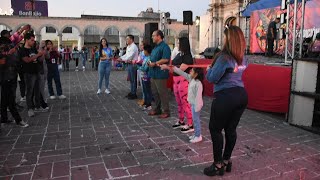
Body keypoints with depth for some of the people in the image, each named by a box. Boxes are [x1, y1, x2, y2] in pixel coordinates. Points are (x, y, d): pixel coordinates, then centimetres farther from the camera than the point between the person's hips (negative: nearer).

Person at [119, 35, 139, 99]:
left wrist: (122, 59, -18)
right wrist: (120, 58, 4)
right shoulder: (128, 47, 14)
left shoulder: (133, 47, -16)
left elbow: (130, 57, -21)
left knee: (133, 80, -2)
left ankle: (134, 94, 6)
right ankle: (131, 92, 27)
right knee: (131, 79, 16)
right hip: (129, 64, 9)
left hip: (132, 64, -9)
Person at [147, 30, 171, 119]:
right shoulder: (156, 47, 19)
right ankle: (157, 109, 28)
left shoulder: (164, 47, -12)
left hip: (160, 74, -10)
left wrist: (154, 63, -18)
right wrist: (150, 63, 7)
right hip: (153, 73, 10)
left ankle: (166, 111, 7)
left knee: (162, 93, -3)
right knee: (154, 92, 15)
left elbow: (165, 59, -22)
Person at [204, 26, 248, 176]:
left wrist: (209, 69, 7)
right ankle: (226, 161, 27)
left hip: (226, 97, -8)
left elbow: (212, 78, -13)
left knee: (215, 129, 6)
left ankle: (218, 165, 13)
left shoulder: (224, 57, -15)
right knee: (231, 129, 15)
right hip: (241, 95, 8)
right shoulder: (242, 58, 10)